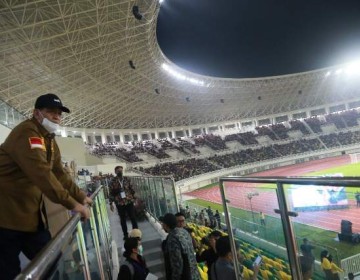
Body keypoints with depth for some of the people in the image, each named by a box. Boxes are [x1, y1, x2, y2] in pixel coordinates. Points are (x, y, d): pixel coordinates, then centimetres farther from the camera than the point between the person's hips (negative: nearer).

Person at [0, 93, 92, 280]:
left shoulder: (50, 140, 13)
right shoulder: (27, 131, -18)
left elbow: (60, 174, 16)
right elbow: (40, 172, -30)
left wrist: (81, 197, 11)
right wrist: (72, 204, -30)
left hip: (31, 213, 9)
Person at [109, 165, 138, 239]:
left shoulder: (126, 179, 3)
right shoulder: (113, 181, -6)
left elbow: (131, 189, 9)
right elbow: (111, 193, -4)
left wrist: (134, 198, 6)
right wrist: (111, 203, -7)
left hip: (129, 201, 2)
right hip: (119, 203, -1)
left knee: (133, 218, 6)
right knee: (123, 219, 10)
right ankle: (125, 234, 24)